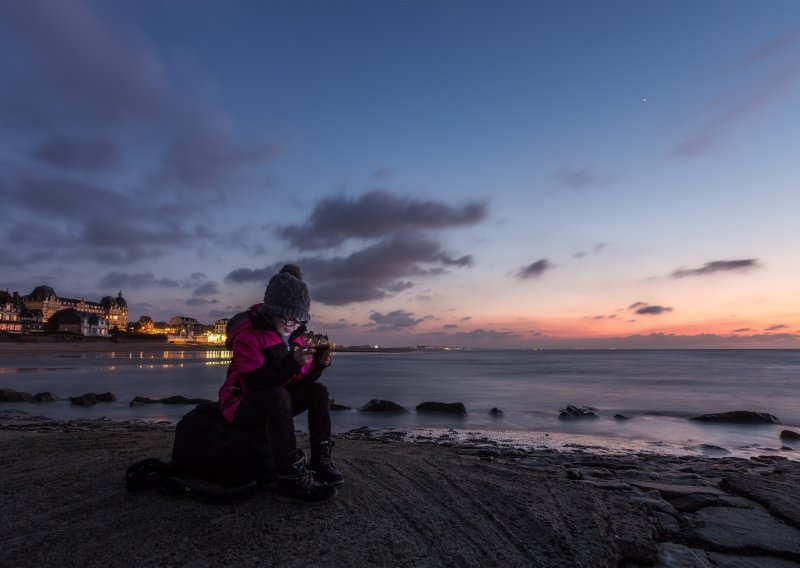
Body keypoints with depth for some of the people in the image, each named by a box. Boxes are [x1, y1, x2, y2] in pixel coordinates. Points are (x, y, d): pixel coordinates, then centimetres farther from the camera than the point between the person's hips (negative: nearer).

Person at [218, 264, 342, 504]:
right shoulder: (247, 334, -19)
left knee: (318, 391, -8)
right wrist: (292, 363, -39)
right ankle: (292, 480, -35)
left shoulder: (295, 336, 3)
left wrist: (318, 364, -16)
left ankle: (320, 460, -5)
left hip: (271, 406, 8)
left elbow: (300, 382, 3)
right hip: (241, 405, -7)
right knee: (278, 396, -37)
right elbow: (255, 382, -29)